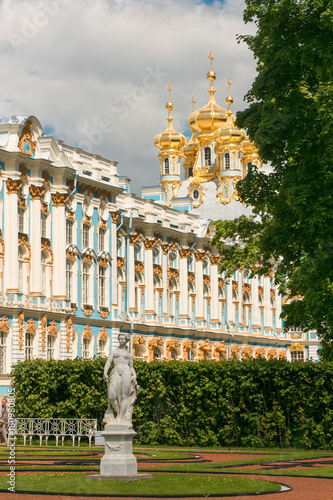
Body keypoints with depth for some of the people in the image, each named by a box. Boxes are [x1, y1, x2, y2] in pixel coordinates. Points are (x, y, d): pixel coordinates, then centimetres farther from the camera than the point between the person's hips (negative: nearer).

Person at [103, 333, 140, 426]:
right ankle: (119, 413, 6)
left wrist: (134, 376, 2)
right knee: (112, 397, -16)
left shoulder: (129, 354, 22)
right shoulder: (114, 351, 20)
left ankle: (120, 419, -12)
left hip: (126, 372, 0)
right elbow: (108, 363, 9)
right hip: (115, 374, 0)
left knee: (124, 397, -12)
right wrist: (105, 373, -7)